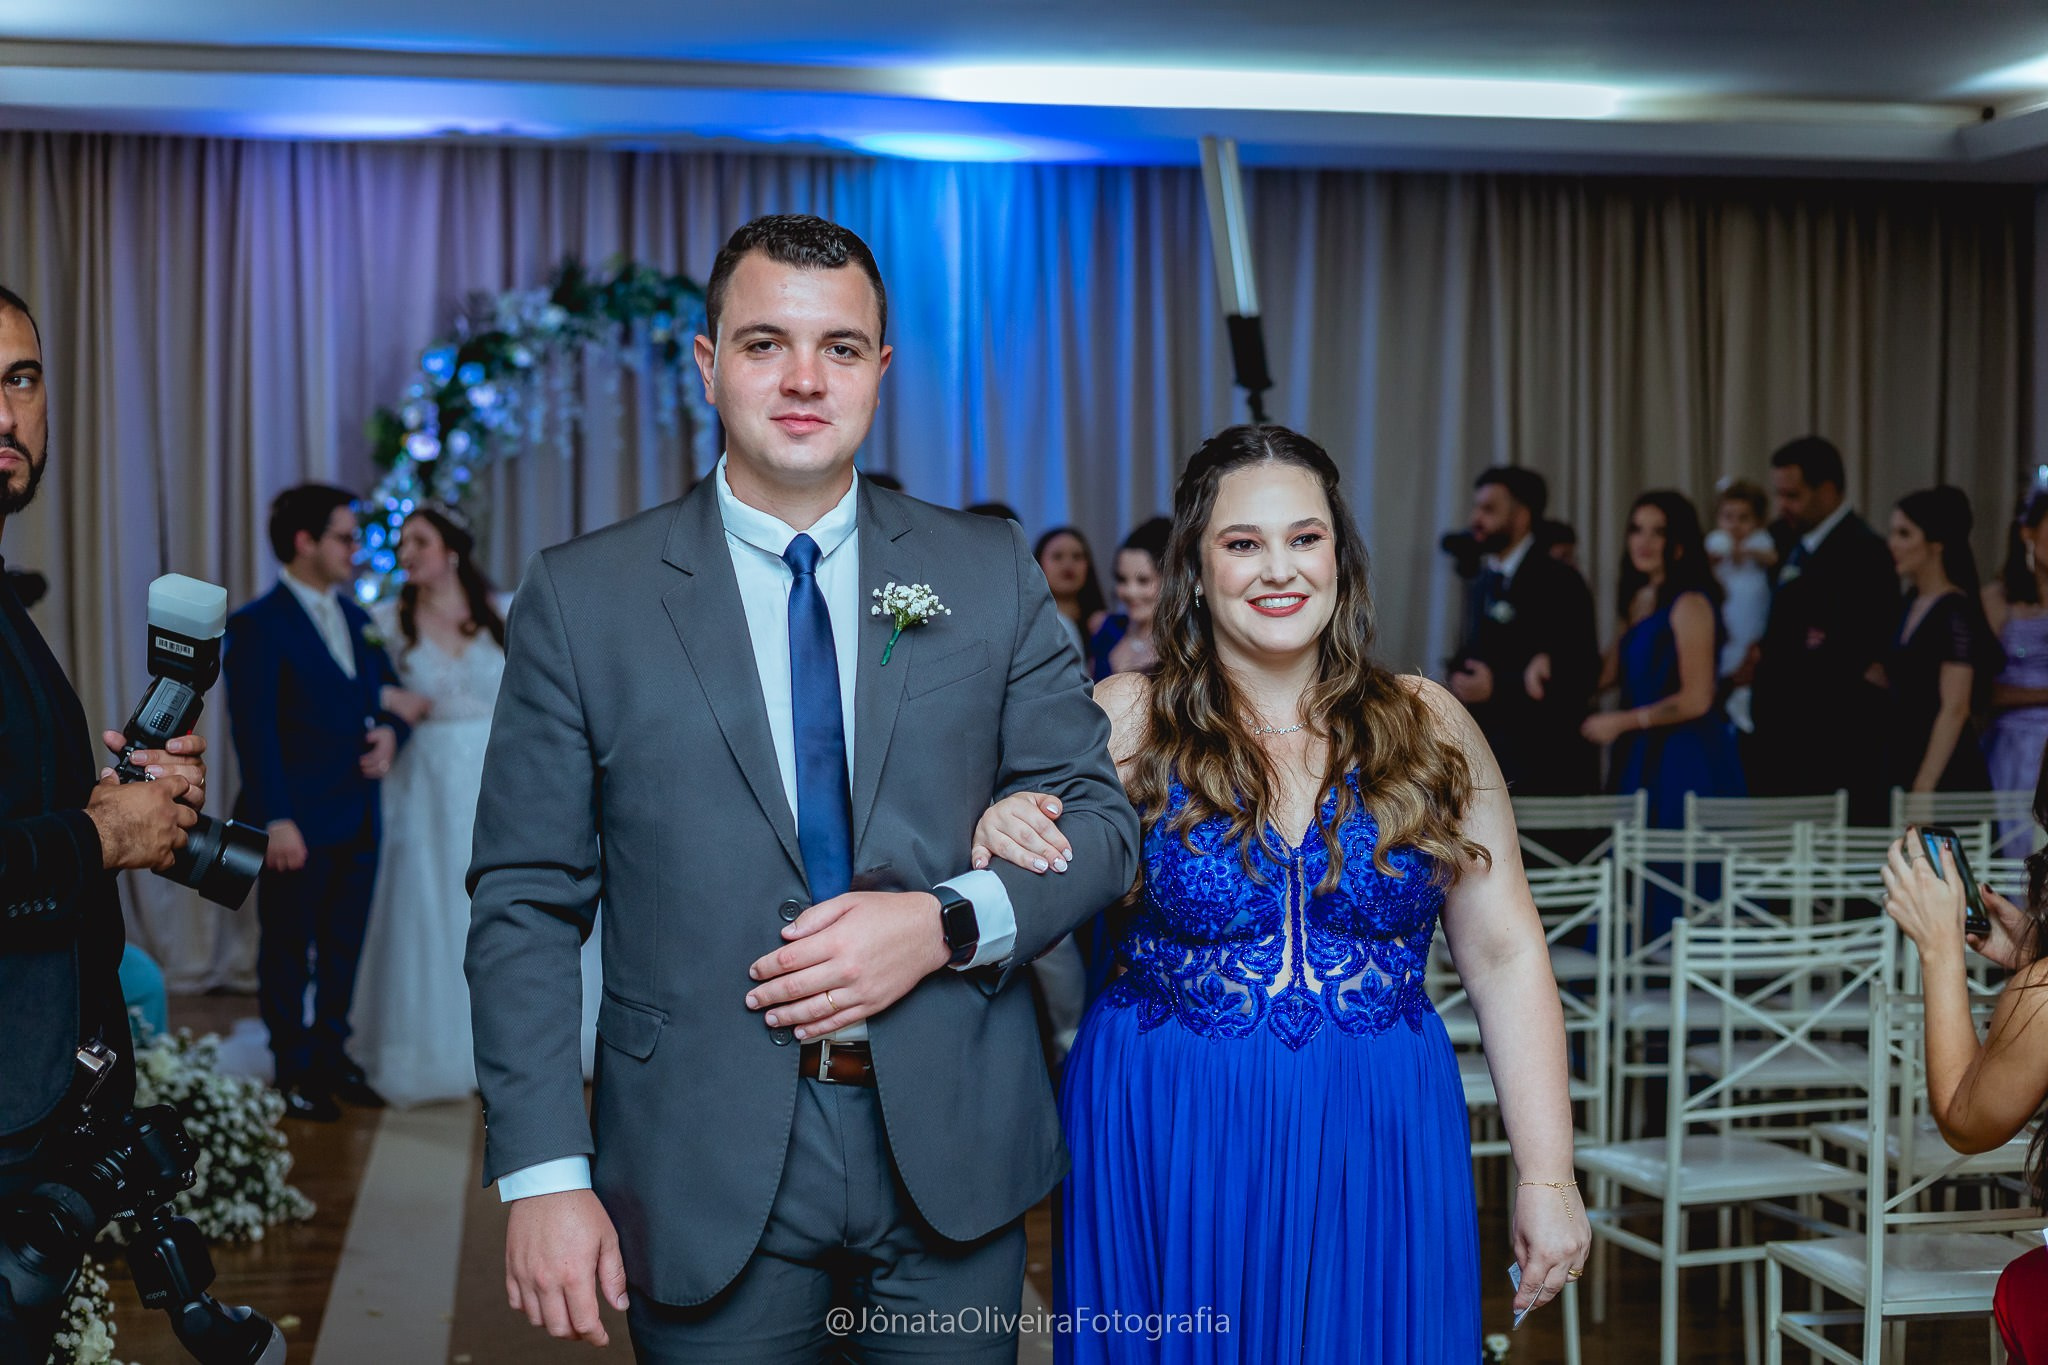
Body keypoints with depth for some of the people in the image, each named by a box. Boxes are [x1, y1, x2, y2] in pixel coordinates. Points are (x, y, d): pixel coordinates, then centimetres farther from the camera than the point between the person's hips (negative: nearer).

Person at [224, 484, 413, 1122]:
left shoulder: (356, 617, 13)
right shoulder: (257, 626, -11)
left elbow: (390, 692, 21)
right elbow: (254, 730, -16)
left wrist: (391, 731, -3)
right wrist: (275, 820, -22)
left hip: (358, 819, 7)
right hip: (298, 823, -7)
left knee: (343, 949, 14)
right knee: (288, 951, 5)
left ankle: (332, 1057, 26)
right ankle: (293, 1073, 14)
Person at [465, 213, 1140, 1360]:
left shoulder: (991, 573, 3)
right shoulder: (582, 599, -1)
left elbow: (1099, 820, 4)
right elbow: (526, 904, -2)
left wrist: (946, 923, -15)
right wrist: (545, 1176, -10)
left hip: (952, 1148, 2)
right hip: (705, 1174, -1)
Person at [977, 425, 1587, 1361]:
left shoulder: (1428, 728, 0)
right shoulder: (1126, 722, -3)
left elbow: (1505, 957, 1)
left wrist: (1547, 1178, -3)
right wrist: (1000, 836, -23)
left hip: (1381, 1147, 1)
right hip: (1169, 1152, -1)